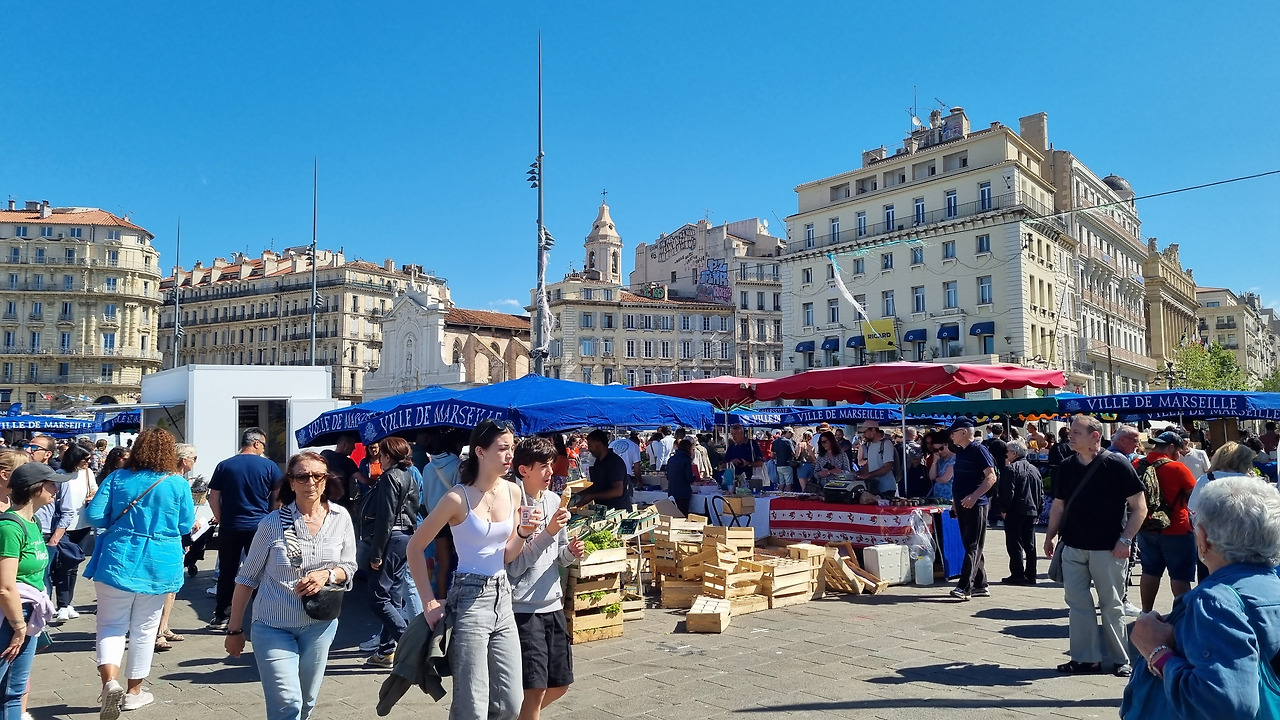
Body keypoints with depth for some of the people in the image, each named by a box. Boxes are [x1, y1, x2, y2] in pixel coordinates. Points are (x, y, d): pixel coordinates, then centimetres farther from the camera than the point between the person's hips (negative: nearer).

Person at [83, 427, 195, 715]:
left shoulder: (117, 478, -4)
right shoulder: (179, 484, -6)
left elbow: (93, 516, -5)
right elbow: (185, 526, 1)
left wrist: (119, 521, 14)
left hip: (117, 562, 0)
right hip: (159, 567, 0)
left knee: (111, 625, 10)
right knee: (144, 629, 13)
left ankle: (109, 679, -13)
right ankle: (134, 691, 24)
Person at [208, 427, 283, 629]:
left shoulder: (224, 466, 3)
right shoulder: (269, 466, -3)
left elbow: (213, 498, 4)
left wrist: (221, 519, 15)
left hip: (229, 528, 2)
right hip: (259, 527, -2)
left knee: (227, 573, 11)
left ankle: (219, 617, 18)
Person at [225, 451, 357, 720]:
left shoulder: (341, 517, -4)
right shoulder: (273, 523, -11)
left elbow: (349, 567, 5)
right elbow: (247, 579, -2)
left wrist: (327, 574, -16)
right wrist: (235, 629, 1)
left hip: (320, 624, 3)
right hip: (273, 626, -3)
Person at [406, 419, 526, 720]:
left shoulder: (513, 492, 3)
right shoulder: (459, 498, -14)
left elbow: (506, 557, 9)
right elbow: (415, 548, -7)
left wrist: (523, 533, -10)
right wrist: (429, 602, -9)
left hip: (502, 597, 6)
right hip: (469, 599, -6)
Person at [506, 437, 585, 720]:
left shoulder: (554, 500, 6)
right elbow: (513, 566, -18)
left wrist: (571, 552, -6)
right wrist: (548, 533, -24)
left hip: (552, 604, 7)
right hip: (523, 608, -7)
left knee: (560, 685, 17)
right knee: (536, 688, -5)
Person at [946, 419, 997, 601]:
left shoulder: (979, 450, -11)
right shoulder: (960, 451, 16)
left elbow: (991, 477, -17)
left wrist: (974, 496, -26)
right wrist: (956, 502, 19)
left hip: (976, 505, -9)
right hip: (963, 505, 9)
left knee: (973, 547, -8)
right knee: (972, 547, 12)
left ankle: (964, 587, -11)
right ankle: (980, 586, 19)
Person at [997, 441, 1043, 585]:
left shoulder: (1010, 469, -12)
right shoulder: (1034, 469, 12)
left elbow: (1007, 492, -18)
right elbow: (1041, 492, 15)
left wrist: (1004, 509, -8)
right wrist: (1037, 511, 19)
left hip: (1015, 513, -7)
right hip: (1032, 512, 7)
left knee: (1014, 544, -2)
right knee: (1030, 545, 11)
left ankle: (1018, 575, -3)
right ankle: (1030, 576, 15)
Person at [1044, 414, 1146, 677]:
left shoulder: (1116, 465, -9)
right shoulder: (1066, 466, 6)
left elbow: (1139, 507, -7)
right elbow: (1059, 506, 15)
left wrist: (1125, 539, -14)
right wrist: (1050, 536, 9)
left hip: (1108, 549, -5)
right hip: (1072, 547, 5)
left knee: (1111, 606, 6)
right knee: (1077, 603, 6)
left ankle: (1120, 660, 20)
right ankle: (1085, 658, 15)